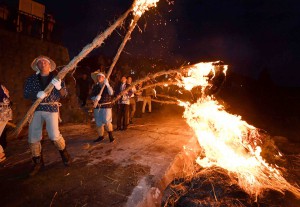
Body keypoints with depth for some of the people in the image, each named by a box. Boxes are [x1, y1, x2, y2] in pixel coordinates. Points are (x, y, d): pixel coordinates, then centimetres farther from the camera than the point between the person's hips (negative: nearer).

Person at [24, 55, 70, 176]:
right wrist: (37, 95, -19)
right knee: (33, 137, 2)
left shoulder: (57, 78, 5)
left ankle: (64, 153, 14)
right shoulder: (31, 79, 9)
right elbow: (26, 94, 2)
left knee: (54, 135, -14)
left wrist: (59, 87, -22)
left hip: (52, 108, -3)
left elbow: (64, 95, -1)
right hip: (36, 109, 3)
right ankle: (38, 162, 22)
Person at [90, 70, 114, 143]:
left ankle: (110, 135, 3)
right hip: (97, 106, 4)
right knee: (98, 123, 9)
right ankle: (101, 136, 25)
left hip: (106, 106, -4)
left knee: (106, 121, -13)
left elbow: (111, 93, -17)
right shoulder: (95, 87, 8)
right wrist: (96, 98, -18)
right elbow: (92, 96, 4)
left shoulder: (107, 86, 1)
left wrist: (107, 85, -29)